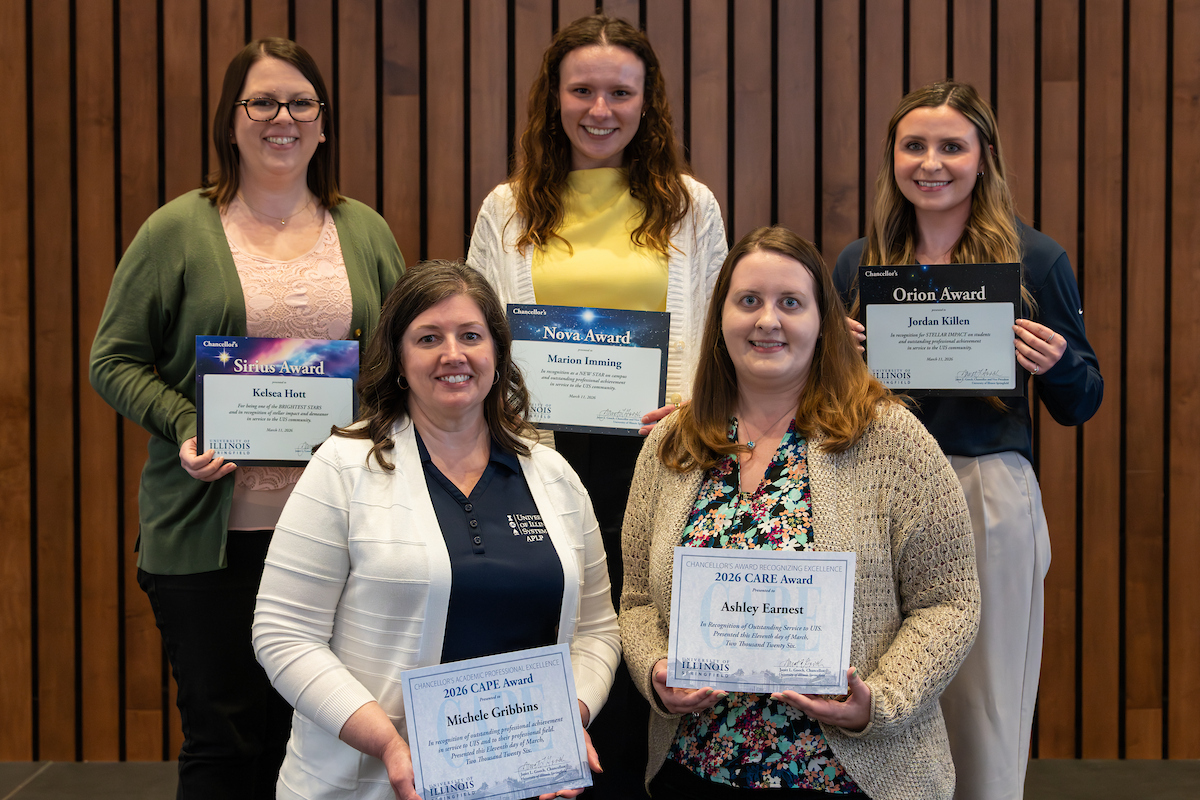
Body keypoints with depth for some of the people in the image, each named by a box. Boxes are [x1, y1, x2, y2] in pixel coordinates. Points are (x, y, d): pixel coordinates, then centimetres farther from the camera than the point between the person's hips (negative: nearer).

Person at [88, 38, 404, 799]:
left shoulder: (367, 234, 12)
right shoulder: (177, 232, 2)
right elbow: (115, 360, 1)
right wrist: (182, 428, -14)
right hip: (212, 529, -3)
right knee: (223, 736, 2)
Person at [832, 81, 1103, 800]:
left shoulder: (1035, 258, 1)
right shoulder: (860, 262, 9)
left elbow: (1080, 407, 6)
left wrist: (1056, 363, -14)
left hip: (989, 493, -2)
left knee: (984, 708, 5)